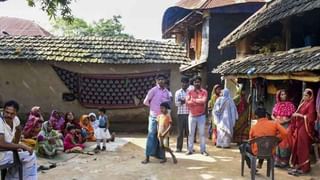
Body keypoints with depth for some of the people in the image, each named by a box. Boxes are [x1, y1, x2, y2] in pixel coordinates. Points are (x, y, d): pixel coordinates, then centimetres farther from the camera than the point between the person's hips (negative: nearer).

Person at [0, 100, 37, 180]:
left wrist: (16, 145, 14)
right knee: (31, 156, -5)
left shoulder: (15, 119, -1)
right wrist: (21, 146, -22)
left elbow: (19, 129, 22)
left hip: (6, 152, 8)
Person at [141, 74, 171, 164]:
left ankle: (159, 154, 19)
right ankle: (147, 157, -2)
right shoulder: (153, 90, -8)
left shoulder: (167, 91, 7)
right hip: (154, 116, -5)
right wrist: (153, 106, 8)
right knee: (151, 136, -5)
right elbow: (146, 101, -4)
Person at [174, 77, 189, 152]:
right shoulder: (178, 92, 7)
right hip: (181, 114, 0)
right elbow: (177, 103, -2)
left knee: (189, 131, 4)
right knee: (180, 131, 2)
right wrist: (185, 101, -11)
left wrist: (183, 101, -13)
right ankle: (179, 147, 8)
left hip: (189, 113, 0)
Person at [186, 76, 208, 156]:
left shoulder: (204, 92, -2)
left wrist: (193, 100, -11)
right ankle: (190, 149, 13)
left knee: (202, 133, 3)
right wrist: (199, 101, -16)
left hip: (201, 115, -2)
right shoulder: (190, 92, 4)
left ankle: (203, 150, 10)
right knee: (191, 133, 6)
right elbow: (187, 102, -10)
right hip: (192, 115, 2)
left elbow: (204, 101, -20)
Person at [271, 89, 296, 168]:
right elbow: (272, 115, 15)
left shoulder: (290, 105, 1)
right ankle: (277, 160, 9)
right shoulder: (276, 105, 12)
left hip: (286, 125, -3)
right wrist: (276, 119, -5)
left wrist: (285, 120, -15)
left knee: (285, 142, -6)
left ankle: (285, 161, 0)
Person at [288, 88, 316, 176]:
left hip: (305, 128, -8)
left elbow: (310, 117, -16)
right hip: (298, 127, 8)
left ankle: (304, 167, 2)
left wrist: (299, 115, -18)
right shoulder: (302, 103, 14)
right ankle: (297, 165, 15)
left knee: (303, 147, -5)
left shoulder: (311, 105, -9)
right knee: (296, 146, 8)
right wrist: (295, 114, 3)